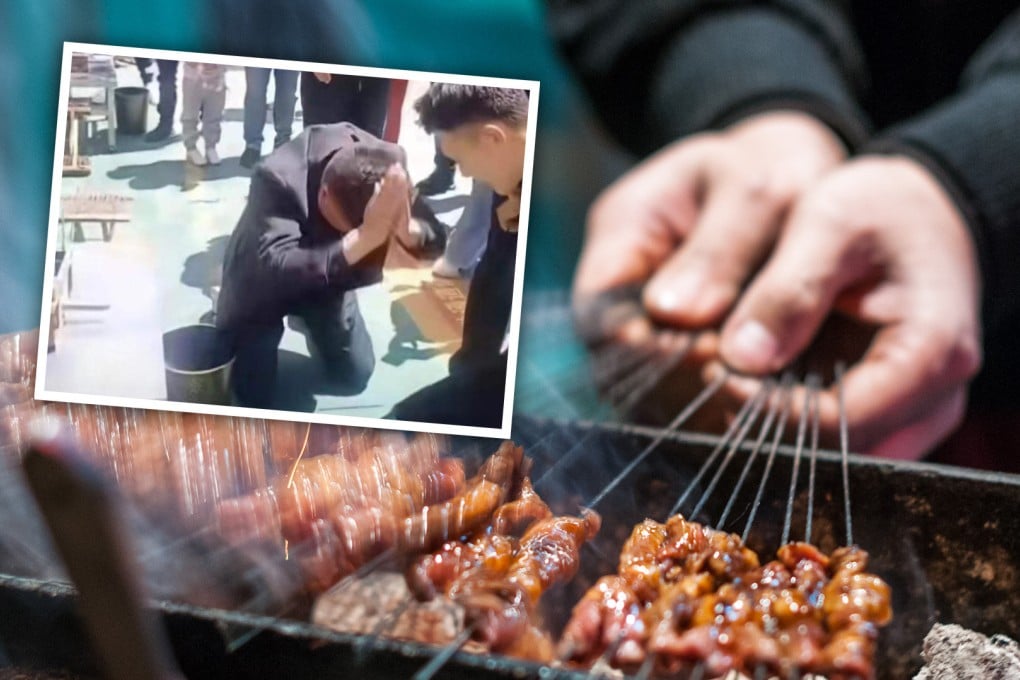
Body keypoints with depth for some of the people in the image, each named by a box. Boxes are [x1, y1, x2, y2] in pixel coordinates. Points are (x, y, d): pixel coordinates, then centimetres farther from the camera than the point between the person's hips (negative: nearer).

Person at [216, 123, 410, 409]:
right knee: (253, 393, -3)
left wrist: (401, 228, -46)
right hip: (262, 280, -4)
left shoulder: (389, 163, -29)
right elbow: (277, 271, -51)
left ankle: (312, 321, 35)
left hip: (327, 275, 4)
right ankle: (230, 307, 25)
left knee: (355, 375, 6)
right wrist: (364, 236, -62)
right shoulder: (277, 179, -42)